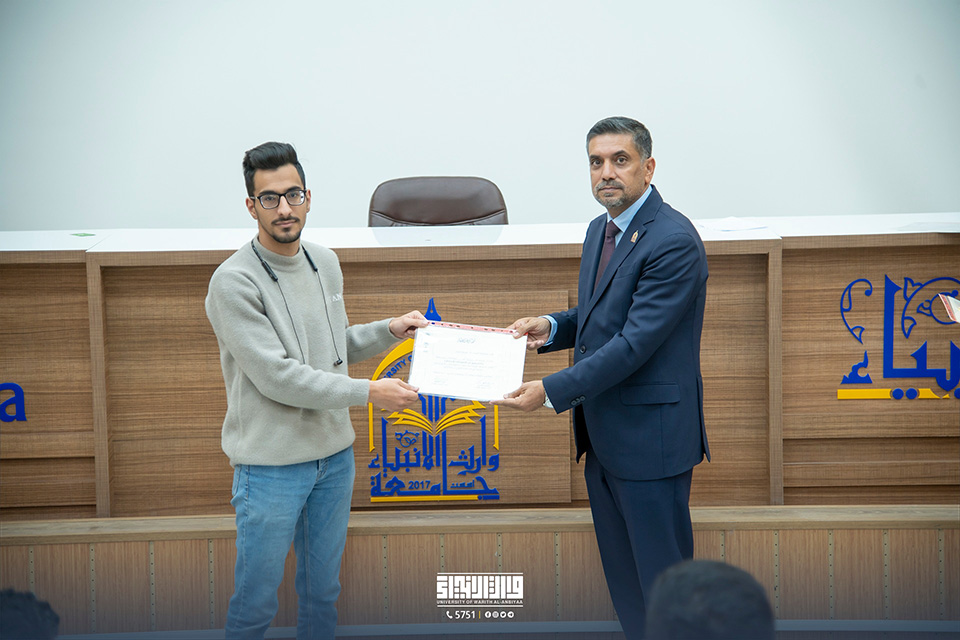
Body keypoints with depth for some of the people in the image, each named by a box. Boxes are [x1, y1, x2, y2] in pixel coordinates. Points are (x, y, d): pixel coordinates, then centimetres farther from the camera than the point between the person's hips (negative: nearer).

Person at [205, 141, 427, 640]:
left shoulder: (325, 263, 8)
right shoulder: (234, 282, -16)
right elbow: (277, 376, -21)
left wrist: (388, 331, 5)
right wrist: (368, 392, -19)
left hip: (334, 455, 7)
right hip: (271, 466, -6)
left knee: (322, 591, 17)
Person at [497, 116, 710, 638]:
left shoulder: (674, 240, -19)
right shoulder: (600, 230, 11)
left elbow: (636, 341, -24)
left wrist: (552, 391, -23)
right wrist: (551, 327, 2)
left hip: (649, 436, -9)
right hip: (602, 435, 9)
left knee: (662, 583, 0)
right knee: (622, 577, 18)